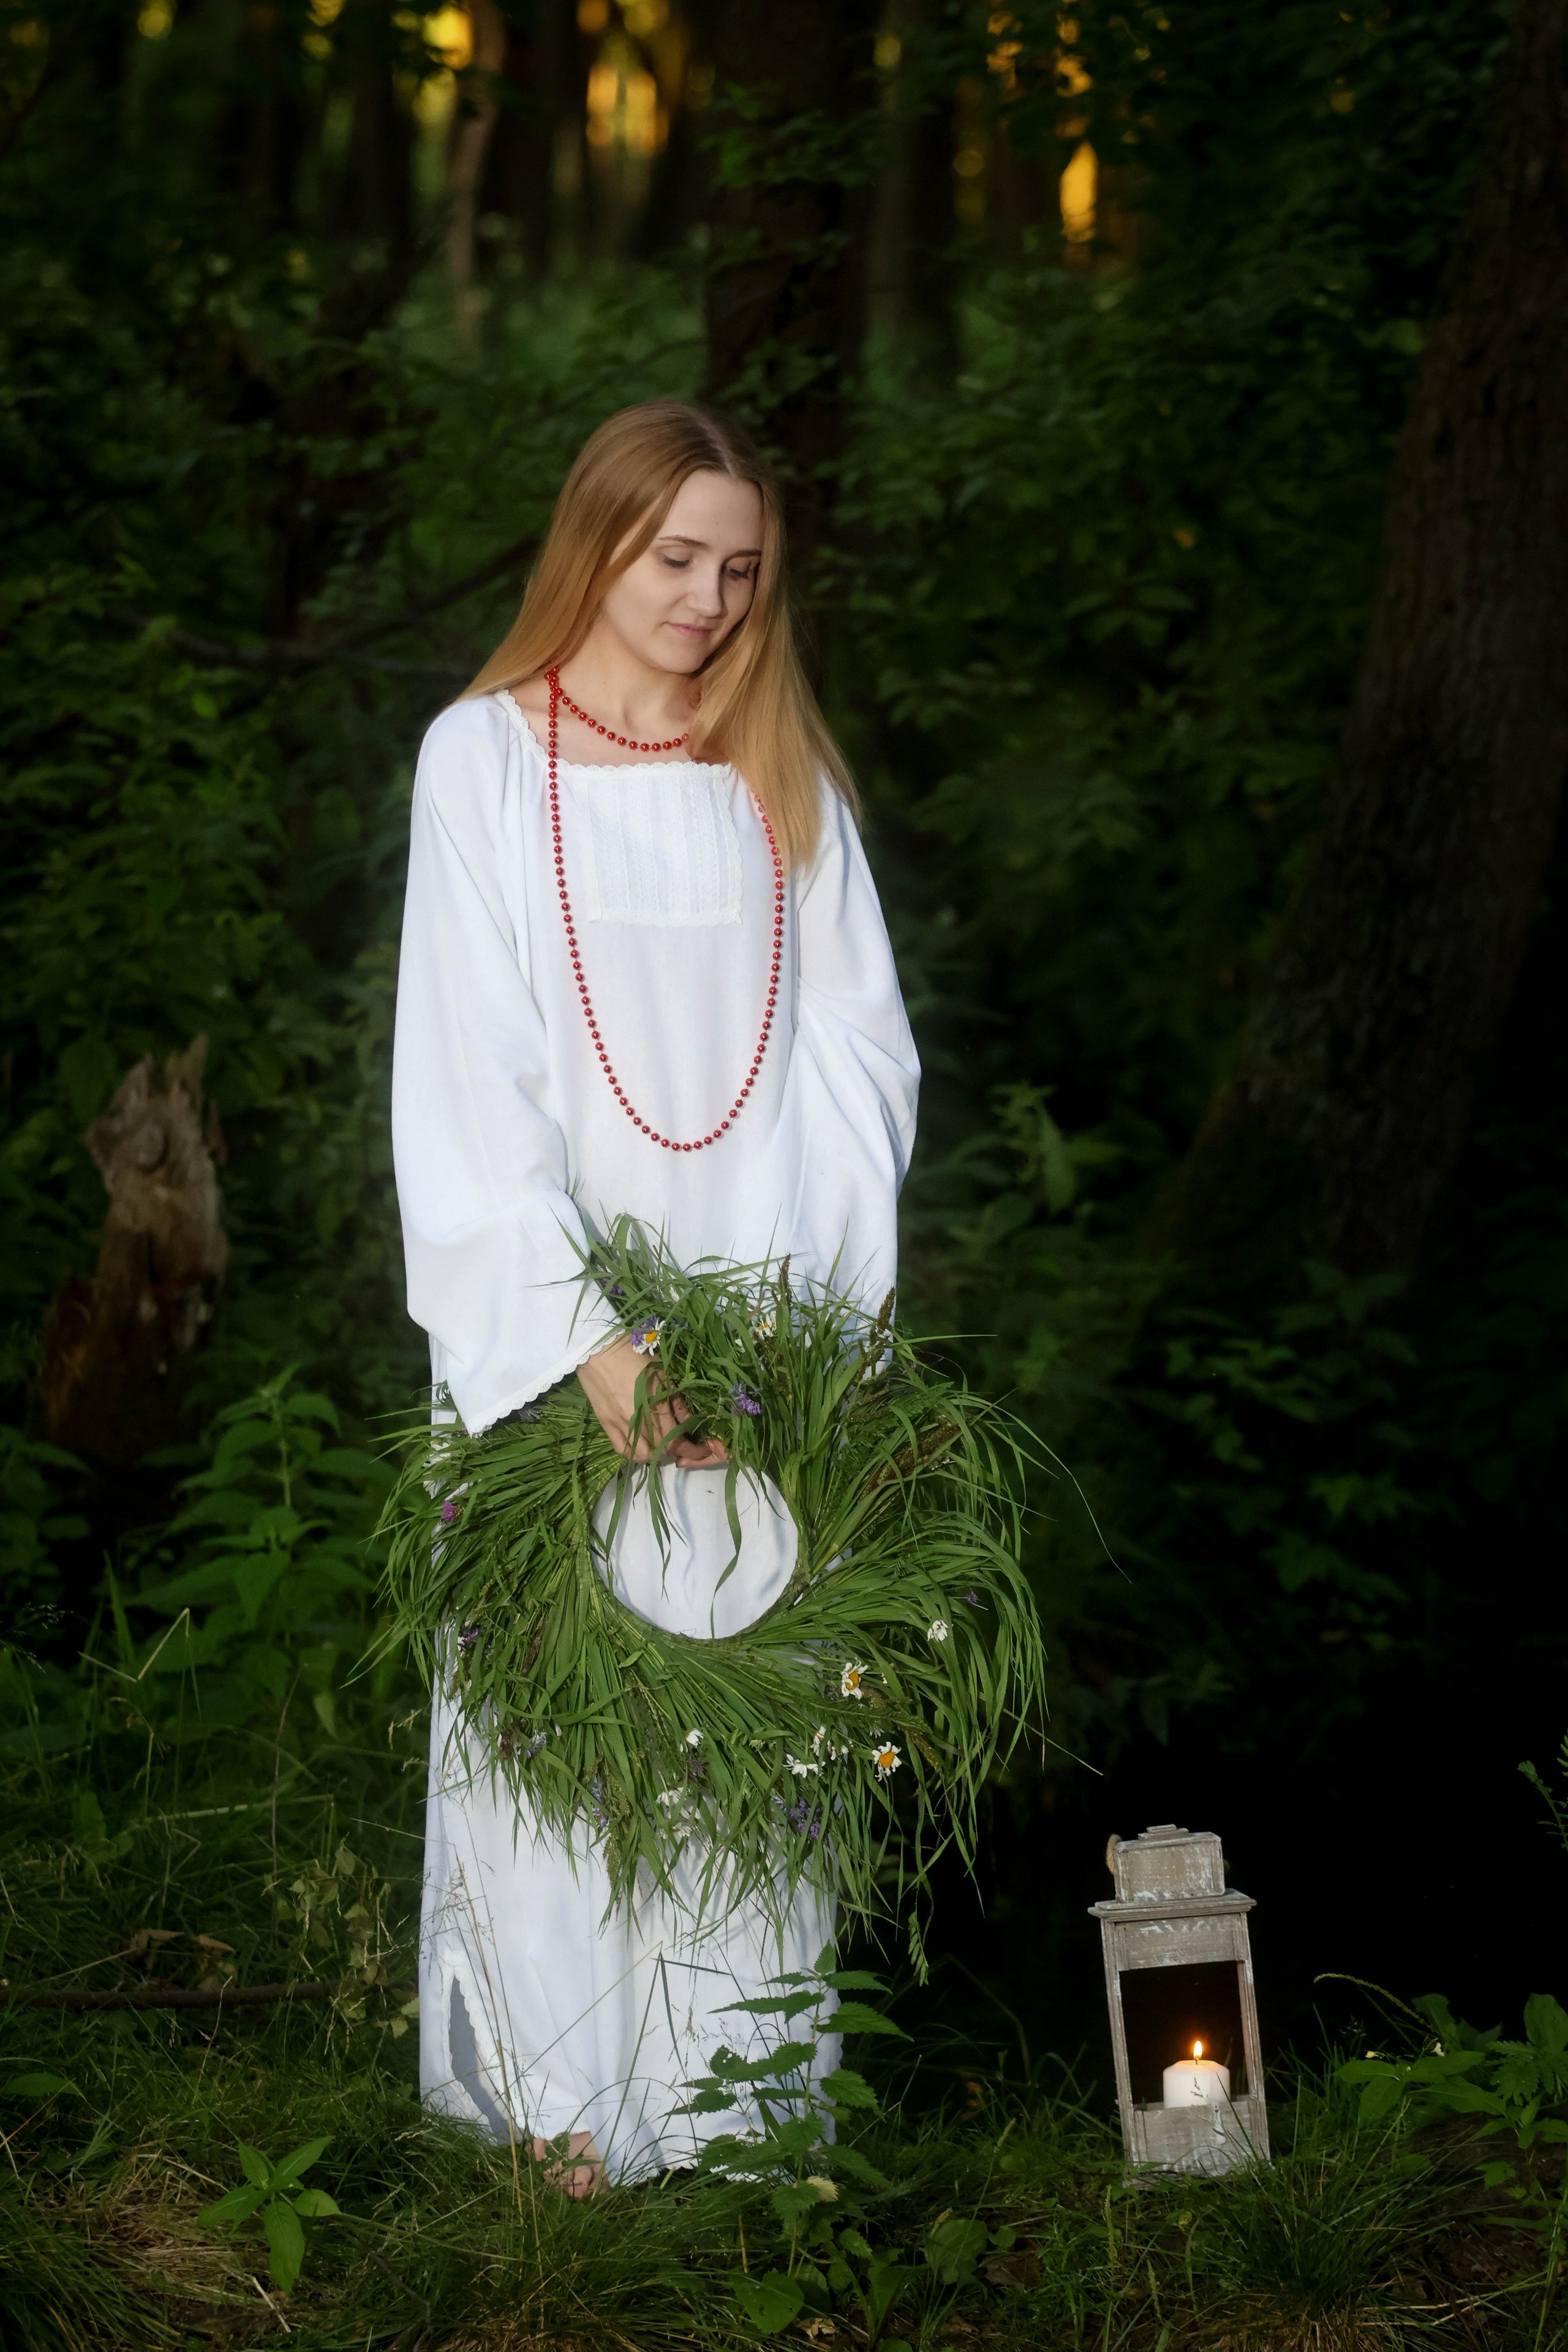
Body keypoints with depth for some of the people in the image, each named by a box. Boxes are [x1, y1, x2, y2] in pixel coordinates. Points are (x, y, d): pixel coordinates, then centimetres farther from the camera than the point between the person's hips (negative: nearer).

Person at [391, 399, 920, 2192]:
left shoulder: (784, 777, 10)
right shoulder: (484, 761, -1)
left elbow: (856, 1046, 7)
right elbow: (465, 1069, -9)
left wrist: (827, 1295, -7)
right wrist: (584, 1330, -18)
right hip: (552, 1306, -2)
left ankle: (735, 2076, 9)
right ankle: (567, 2091, 8)